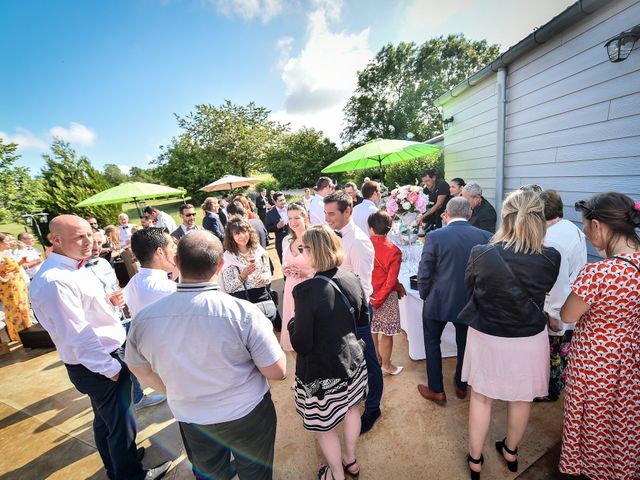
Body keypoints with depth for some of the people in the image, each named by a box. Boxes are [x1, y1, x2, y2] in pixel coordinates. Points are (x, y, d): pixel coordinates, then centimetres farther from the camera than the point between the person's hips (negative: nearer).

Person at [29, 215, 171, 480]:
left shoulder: (76, 267, 3)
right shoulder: (53, 281, -27)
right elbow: (77, 336, -26)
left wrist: (107, 301, -2)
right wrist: (111, 368, -19)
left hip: (103, 357, 10)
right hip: (97, 365, -10)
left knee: (105, 419, 28)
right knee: (121, 424, 10)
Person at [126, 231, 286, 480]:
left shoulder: (143, 319, -19)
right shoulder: (243, 312, -32)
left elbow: (141, 371, 1)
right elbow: (277, 371, -22)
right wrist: (266, 333, -5)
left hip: (190, 417, 3)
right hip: (247, 413, -2)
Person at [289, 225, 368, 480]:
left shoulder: (307, 290, -28)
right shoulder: (351, 279, -9)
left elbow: (301, 345, -22)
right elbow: (364, 320, 5)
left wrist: (292, 324, -5)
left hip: (322, 372, -6)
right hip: (353, 361, 7)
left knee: (324, 426, 20)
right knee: (350, 410, 29)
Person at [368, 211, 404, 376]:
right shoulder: (394, 251, -16)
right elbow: (391, 281, -18)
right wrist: (377, 300, -12)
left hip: (368, 294, 3)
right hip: (386, 297, -3)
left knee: (372, 331, 19)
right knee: (386, 334, 14)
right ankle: (386, 366, 31)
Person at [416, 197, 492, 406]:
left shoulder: (434, 237, -17)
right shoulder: (485, 237, -8)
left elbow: (424, 273, -13)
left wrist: (425, 296, 4)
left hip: (438, 302, -3)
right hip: (470, 302, 4)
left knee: (432, 342, 18)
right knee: (464, 343, 23)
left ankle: (437, 390, 28)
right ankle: (461, 386, 43)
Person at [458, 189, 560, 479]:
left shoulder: (481, 255, -23)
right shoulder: (551, 259, -17)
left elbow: (469, 285, -4)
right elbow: (542, 291, 2)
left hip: (487, 338, -2)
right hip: (530, 340, 2)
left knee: (481, 397, 19)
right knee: (520, 399, 25)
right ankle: (510, 451, 50)